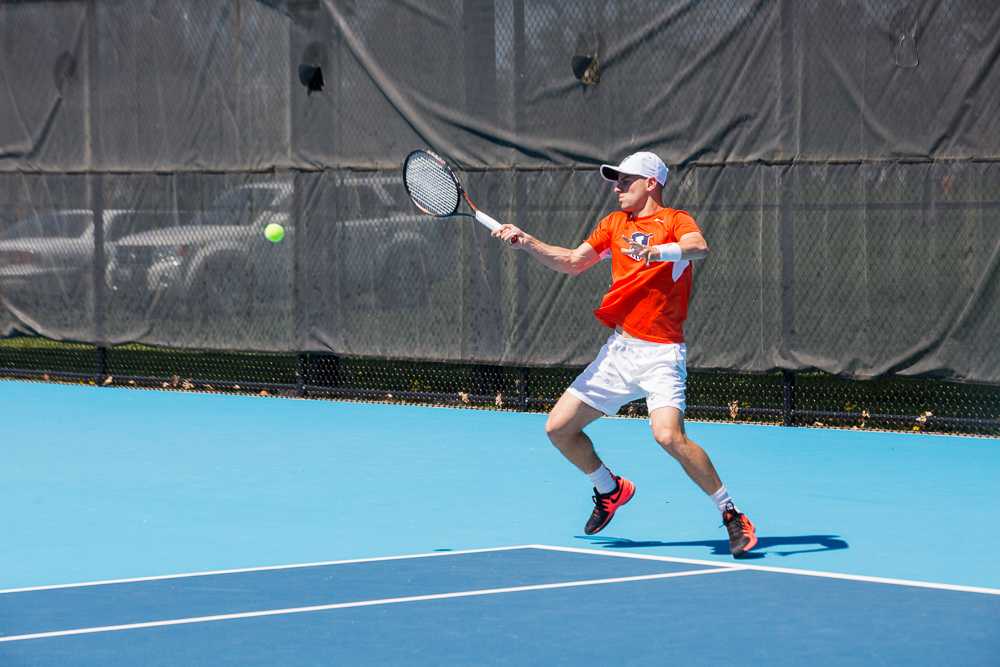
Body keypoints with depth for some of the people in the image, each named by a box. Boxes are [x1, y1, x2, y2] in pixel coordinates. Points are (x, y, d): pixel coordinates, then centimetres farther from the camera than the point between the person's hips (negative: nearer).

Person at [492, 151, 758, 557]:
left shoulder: (674, 220, -7)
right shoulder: (615, 223, 14)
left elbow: (699, 248, -28)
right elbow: (573, 262, 15)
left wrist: (664, 250, -48)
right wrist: (527, 243, 1)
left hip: (660, 353, -7)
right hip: (617, 350, 7)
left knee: (668, 435, -27)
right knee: (559, 428, 7)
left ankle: (731, 515, -13)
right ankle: (610, 490, 31)